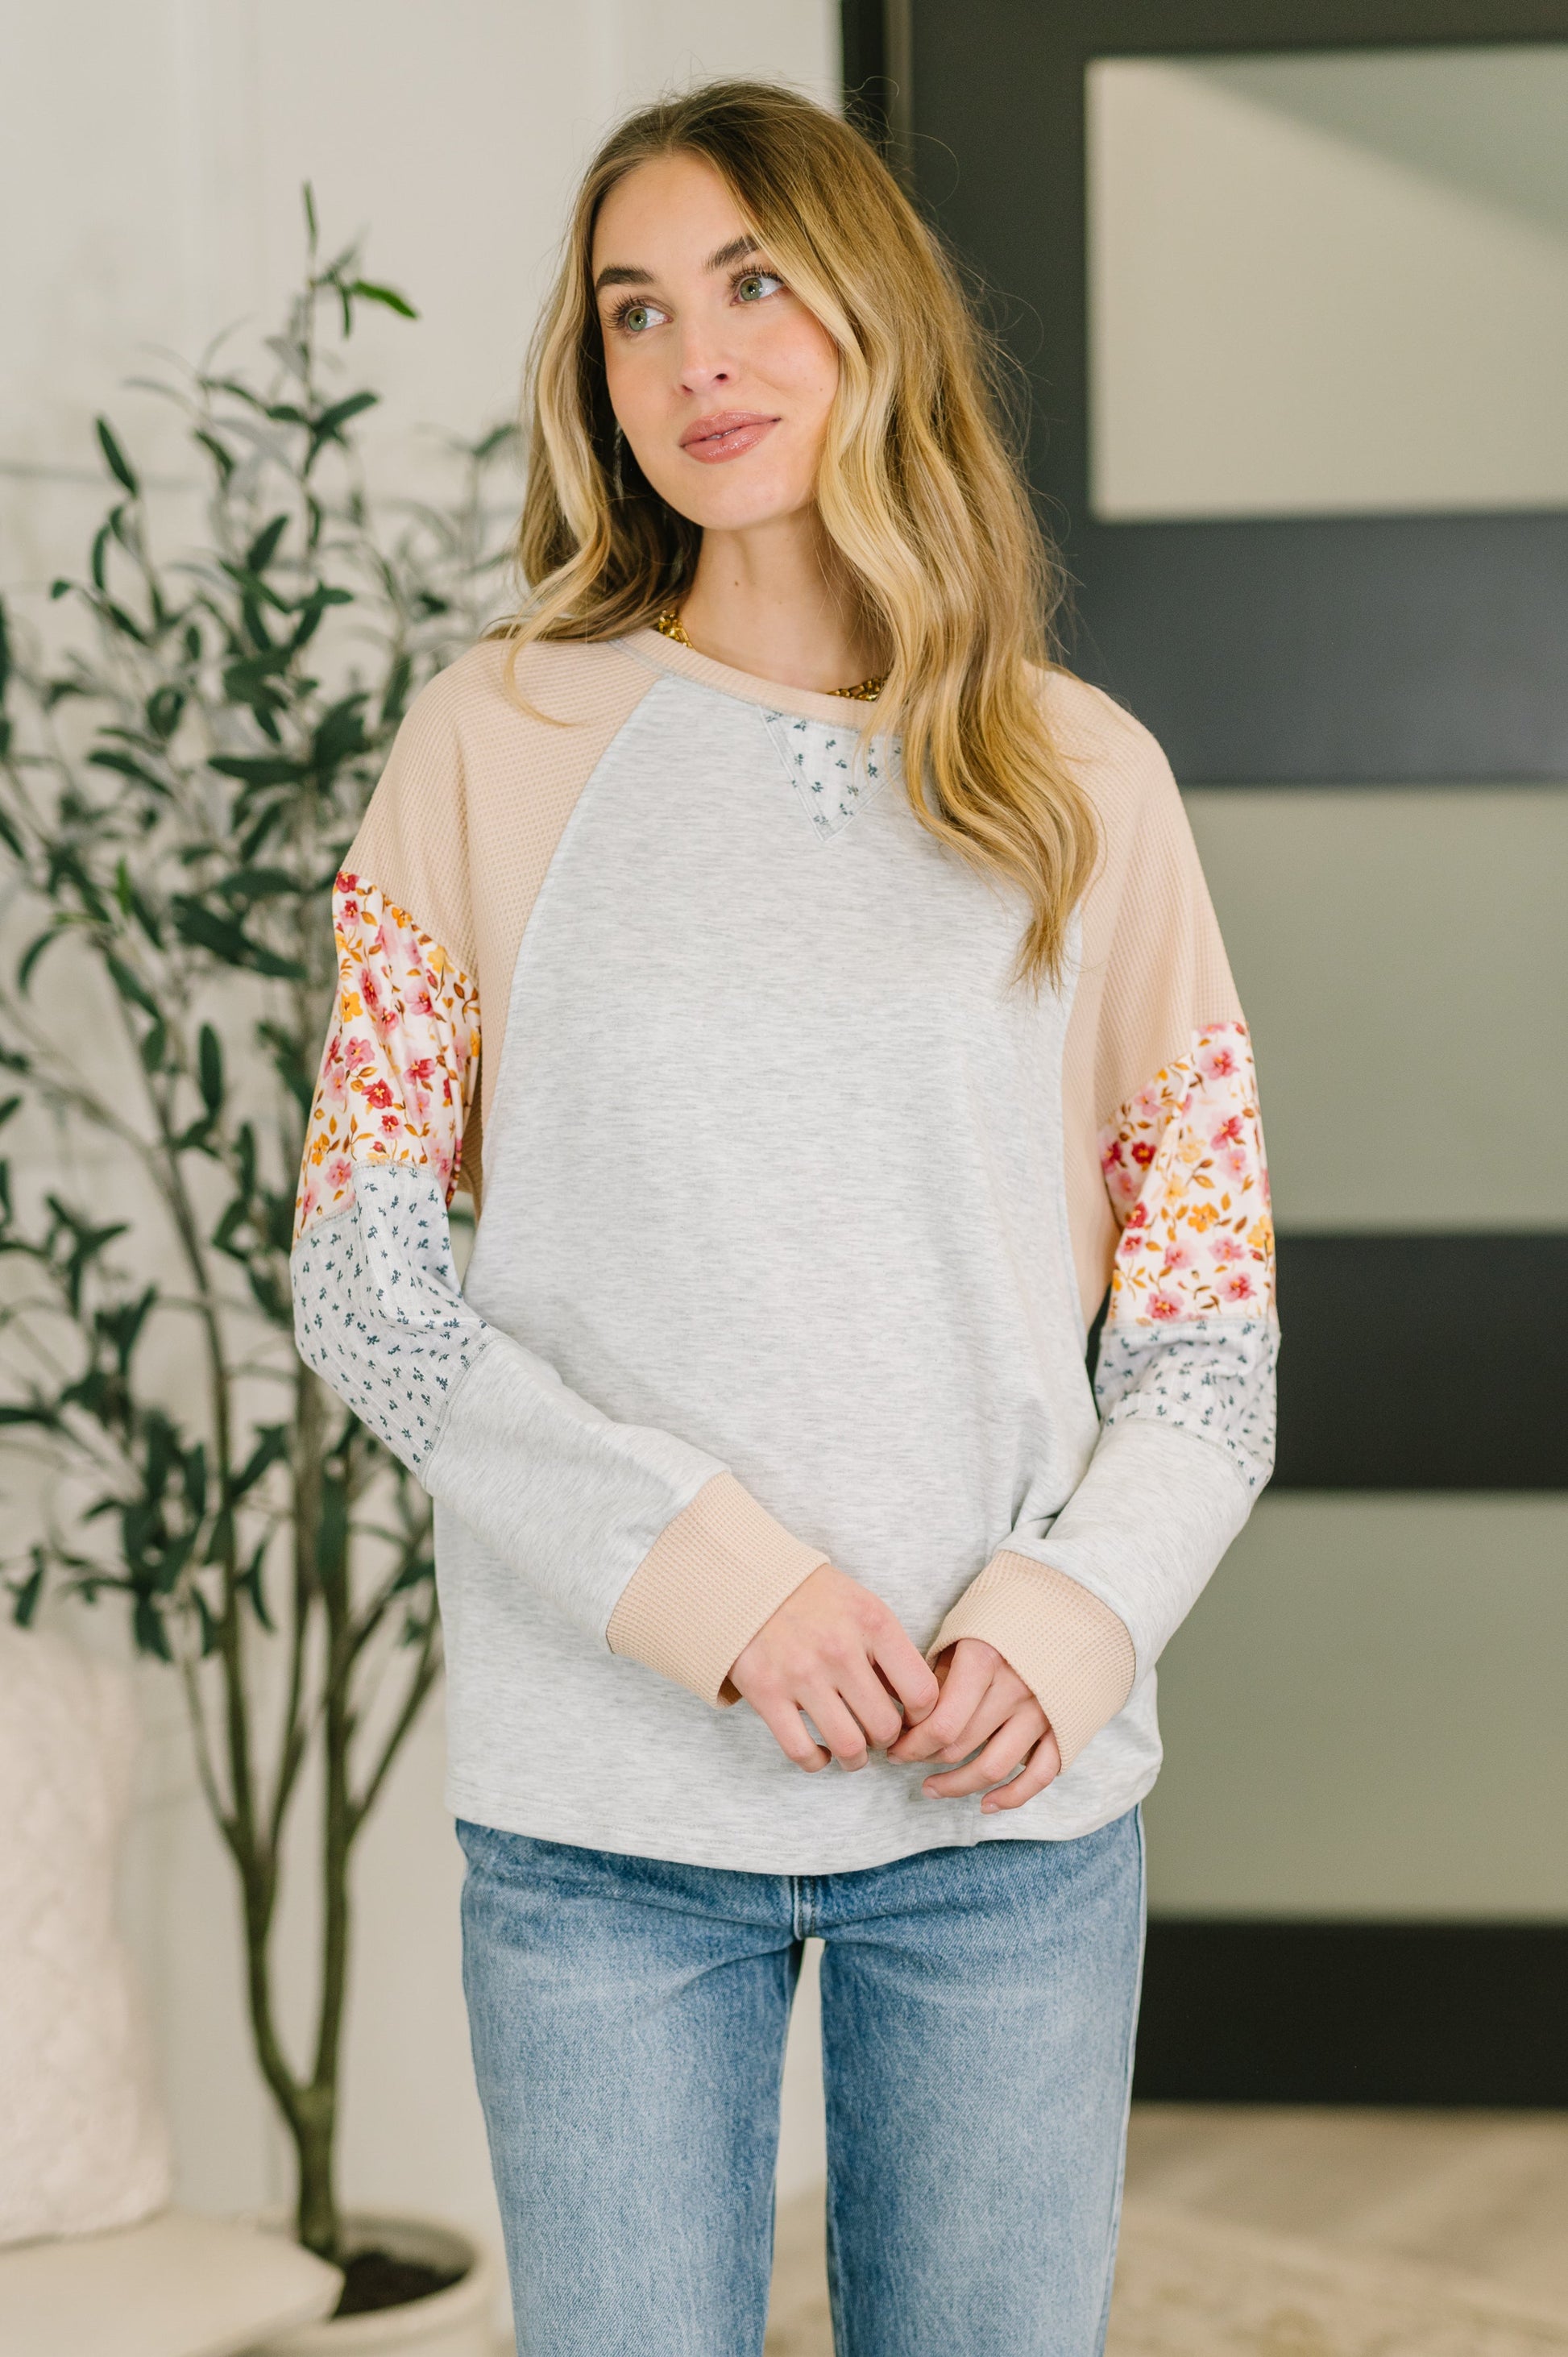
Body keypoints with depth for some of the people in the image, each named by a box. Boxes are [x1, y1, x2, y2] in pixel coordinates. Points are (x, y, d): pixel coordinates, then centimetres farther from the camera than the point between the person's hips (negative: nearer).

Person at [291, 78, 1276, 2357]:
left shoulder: (1085, 779, 5)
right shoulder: (500, 745, 2)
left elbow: (1206, 1336, 6)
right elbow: (367, 1290, -2)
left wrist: (1067, 1617, -12)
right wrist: (714, 1583, -14)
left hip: (1016, 1791, 1)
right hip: (603, 1813, -1)